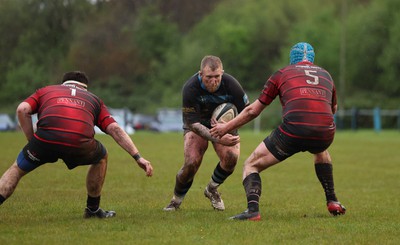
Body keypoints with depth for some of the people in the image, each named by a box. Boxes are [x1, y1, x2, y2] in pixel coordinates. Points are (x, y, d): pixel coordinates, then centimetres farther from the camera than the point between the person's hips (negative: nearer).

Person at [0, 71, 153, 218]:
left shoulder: (45, 91, 33)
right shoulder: (93, 99, 34)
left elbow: (22, 109, 13)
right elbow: (115, 129, 20)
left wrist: (32, 141, 18)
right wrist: (138, 157, 17)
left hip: (45, 139, 0)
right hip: (80, 144, 0)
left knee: (17, 170, 24)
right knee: (101, 157, 34)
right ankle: (93, 209, 39)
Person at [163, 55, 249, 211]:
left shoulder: (231, 84, -26)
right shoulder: (190, 88, -31)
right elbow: (193, 123, -29)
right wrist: (218, 139, -42)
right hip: (197, 126, -2)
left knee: (231, 157, -24)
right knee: (192, 163, -23)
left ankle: (212, 190, 7)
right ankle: (176, 201, 5)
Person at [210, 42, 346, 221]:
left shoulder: (281, 74, 17)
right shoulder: (325, 75, 25)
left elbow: (253, 110, 20)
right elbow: (333, 108, 42)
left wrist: (226, 127, 31)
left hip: (293, 132, -4)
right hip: (325, 134, 4)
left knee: (251, 165, 12)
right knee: (321, 151, 41)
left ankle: (252, 210, -13)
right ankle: (332, 201, 35)